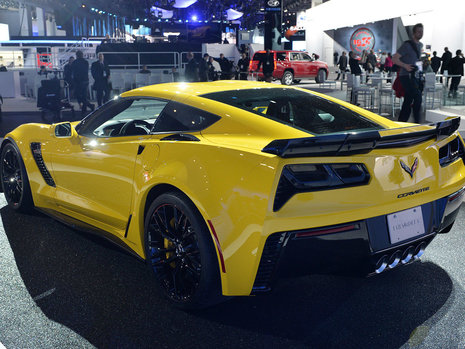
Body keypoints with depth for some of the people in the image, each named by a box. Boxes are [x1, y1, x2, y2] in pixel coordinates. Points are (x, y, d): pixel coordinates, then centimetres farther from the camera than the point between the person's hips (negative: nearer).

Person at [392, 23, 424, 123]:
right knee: (418, 98, -16)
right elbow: (394, 59, -13)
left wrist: (421, 63, 15)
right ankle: (417, 123, -8)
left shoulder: (420, 45, 16)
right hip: (407, 77, -8)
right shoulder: (407, 45, -10)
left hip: (415, 76, 8)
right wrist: (405, 65, -22)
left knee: (408, 102, 9)